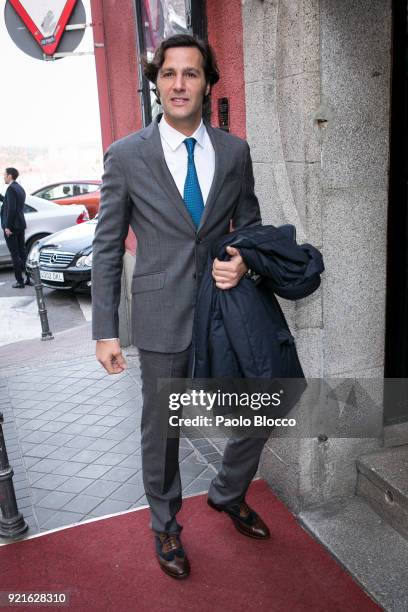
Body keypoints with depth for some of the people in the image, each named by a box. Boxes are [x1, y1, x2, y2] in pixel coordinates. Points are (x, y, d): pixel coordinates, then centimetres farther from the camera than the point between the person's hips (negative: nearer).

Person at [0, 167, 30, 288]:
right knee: (22, 252, 13)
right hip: (20, 225, 9)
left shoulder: (11, 188, -14)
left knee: (15, 255, -4)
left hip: (11, 226, -9)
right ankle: (29, 277, 16)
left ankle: (20, 281, -1)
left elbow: (11, 209, -21)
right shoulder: (20, 188, 14)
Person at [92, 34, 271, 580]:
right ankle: (165, 526, 40)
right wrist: (105, 331, -5)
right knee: (161, 431, 13)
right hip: (163, 317, -3)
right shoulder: (126, 156, -5)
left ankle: (227, 495, 44)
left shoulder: (235, 151, 3)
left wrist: (244, 261, -11)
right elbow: (107, 247, -3)